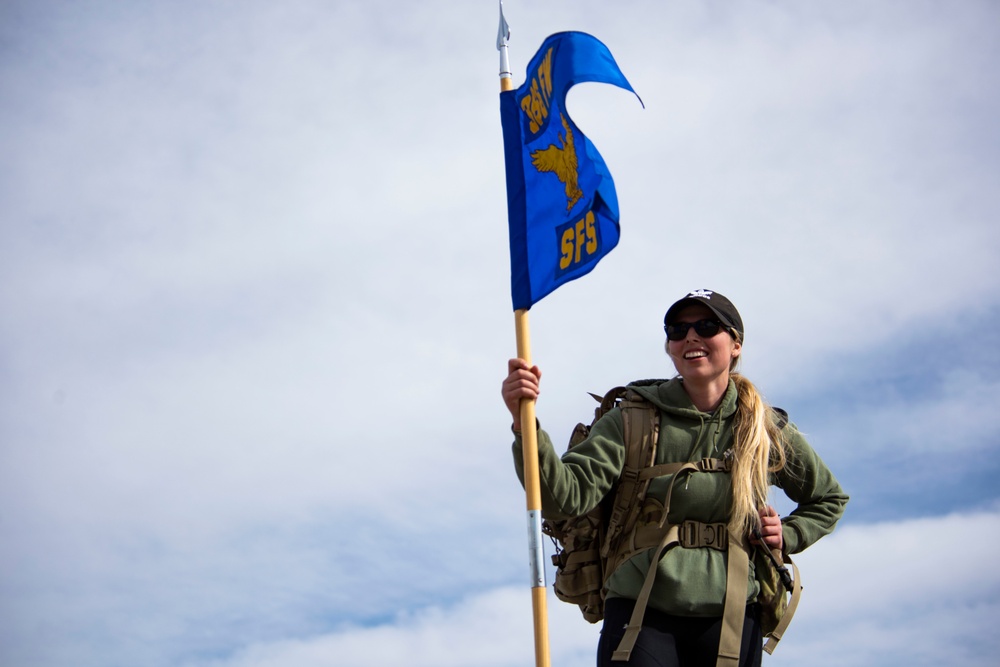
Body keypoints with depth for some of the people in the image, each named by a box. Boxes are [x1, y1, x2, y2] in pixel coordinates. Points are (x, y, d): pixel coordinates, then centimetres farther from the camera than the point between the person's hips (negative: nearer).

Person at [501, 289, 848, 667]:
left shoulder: (767, 430, 3)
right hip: (641, 612, -2)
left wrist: (787, 536, 2)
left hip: (730, 618, 2)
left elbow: (829, 498, 21)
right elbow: (567, 496, -17)